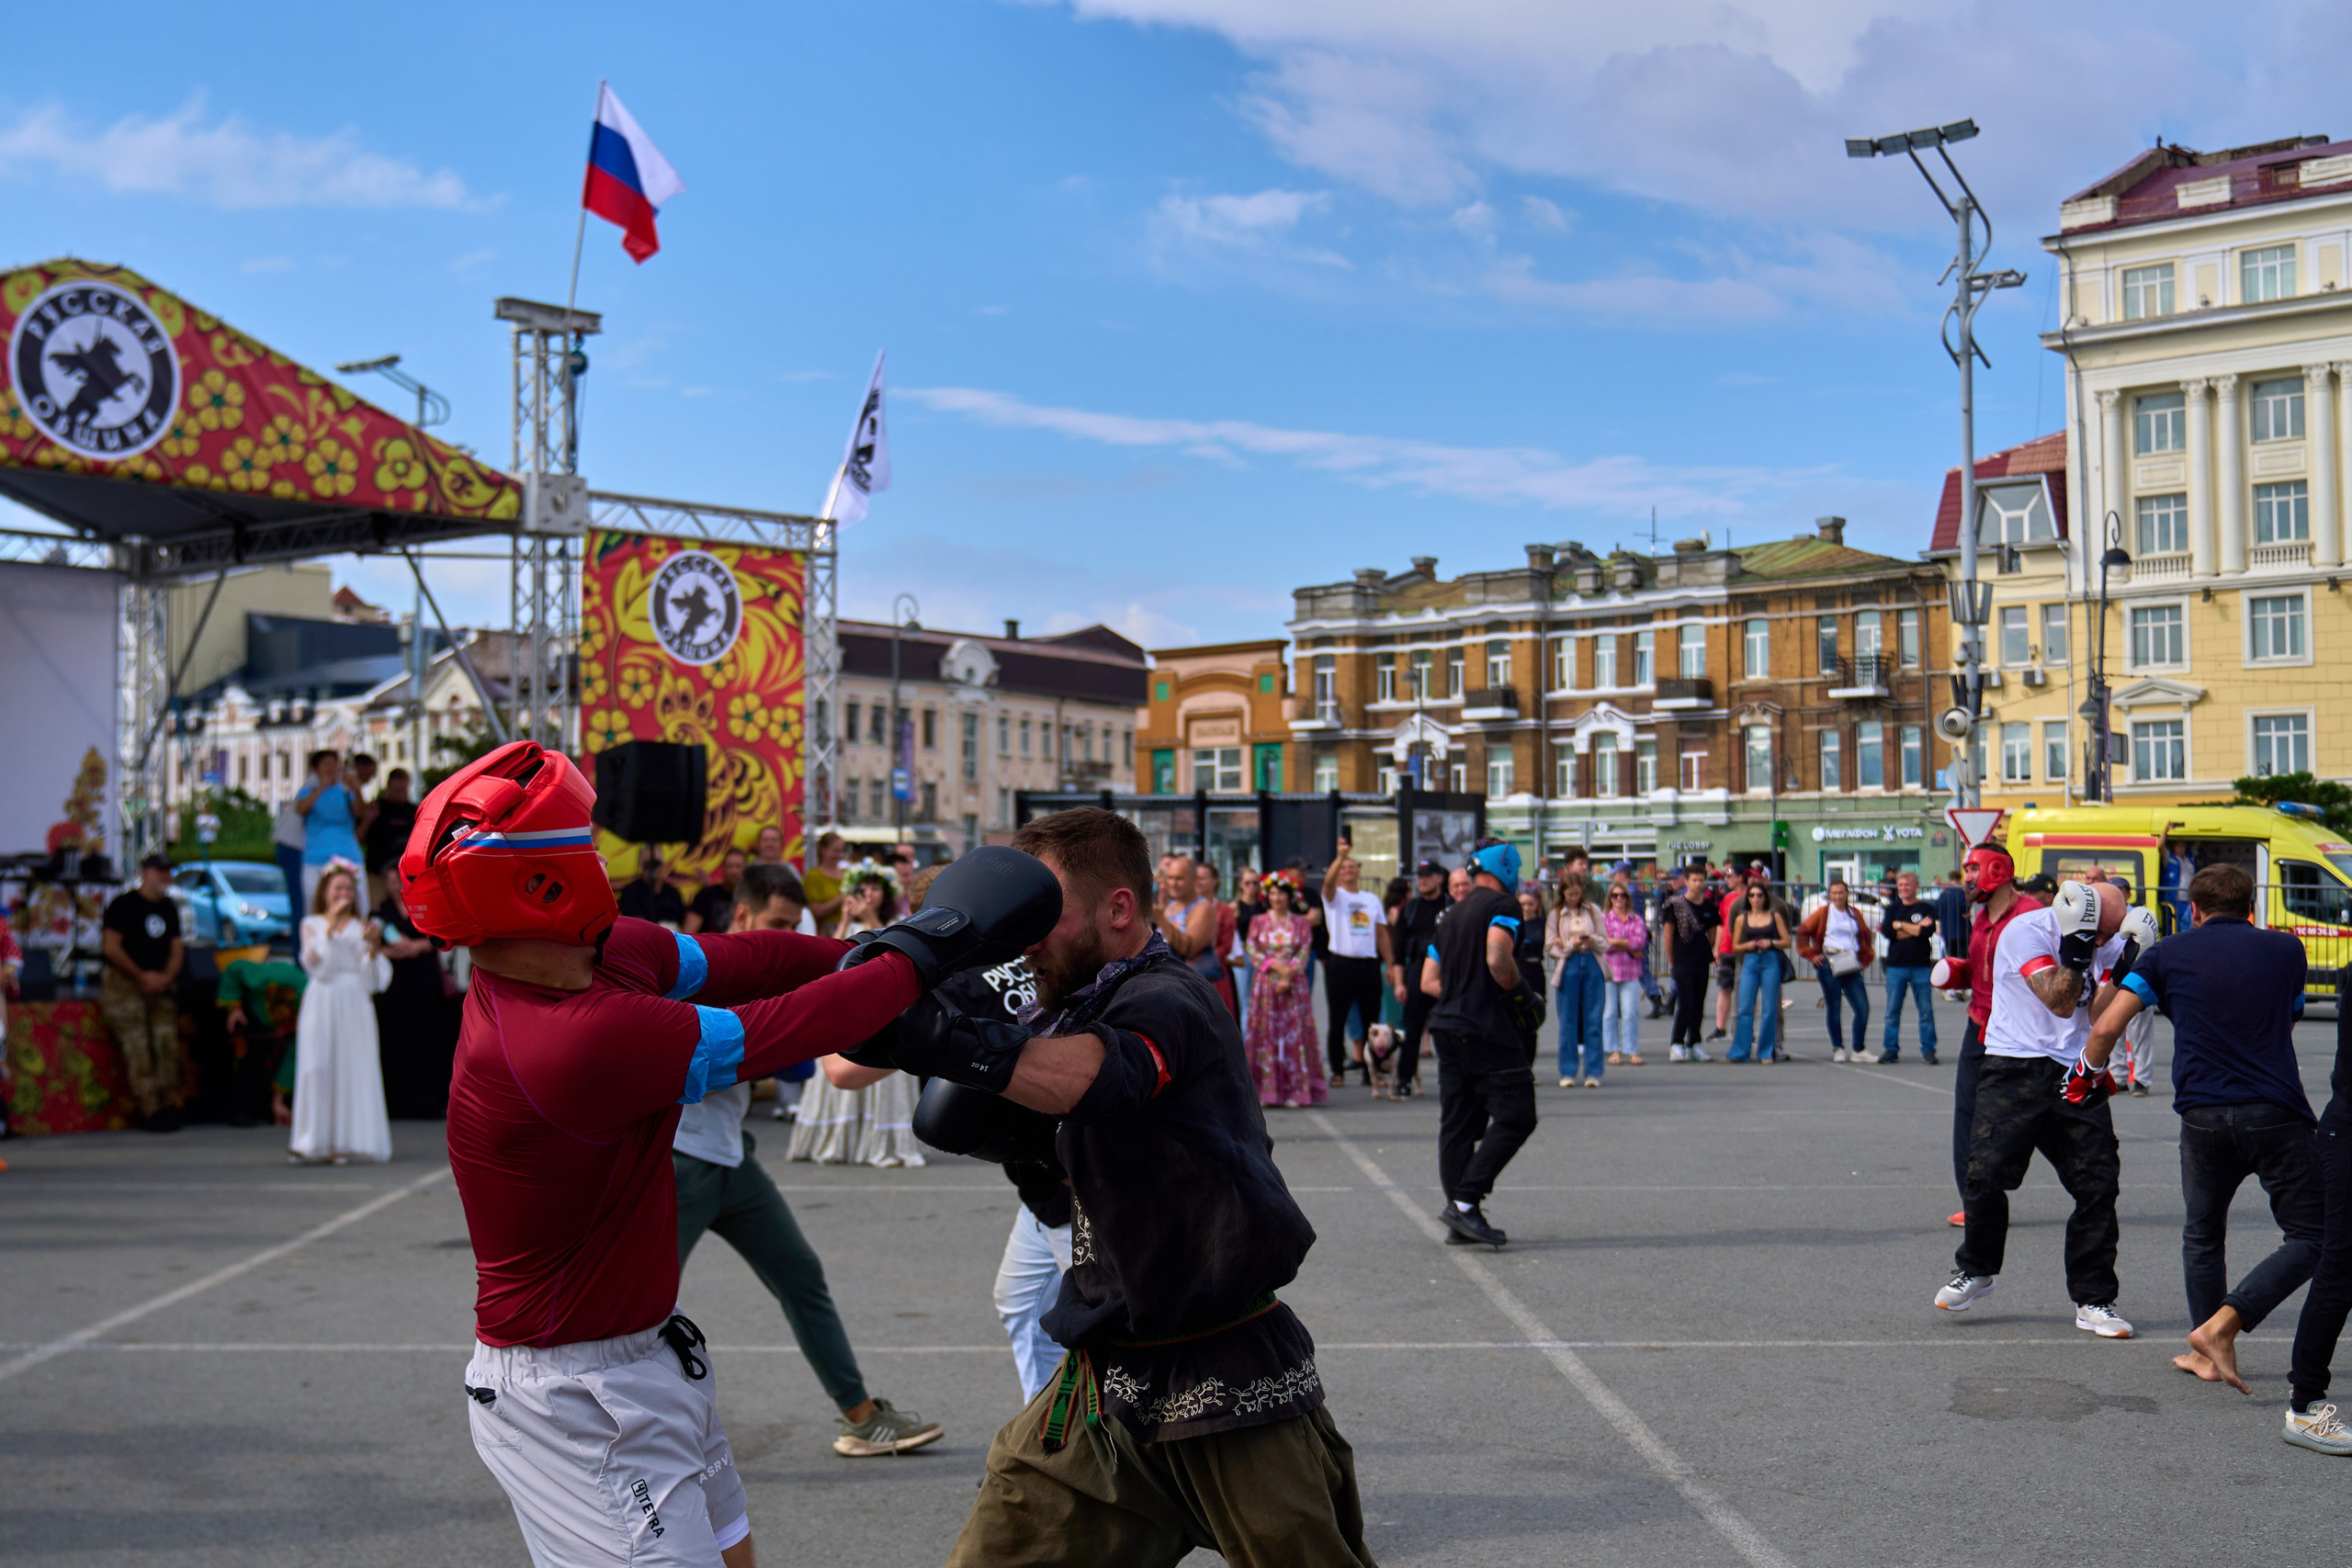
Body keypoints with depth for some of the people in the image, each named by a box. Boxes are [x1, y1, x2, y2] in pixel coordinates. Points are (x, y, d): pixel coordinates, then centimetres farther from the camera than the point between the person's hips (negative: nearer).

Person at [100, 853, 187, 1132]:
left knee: (167, 1041, -8)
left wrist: (165, 977, -4)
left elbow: (176, 949, 16)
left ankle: (169, 1106, -7)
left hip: (160, 985, 5)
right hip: (124, 983, -5)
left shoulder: (169, 908, 18)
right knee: (137, 1046, -13)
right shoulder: (123, 904, -1)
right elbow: (111, 947, -8)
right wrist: (142, 976, -10)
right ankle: (150, 1110, -16)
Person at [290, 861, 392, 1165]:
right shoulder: (311, 924, 9)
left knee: (352, 1066, -3)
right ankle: (317, 1142, -4)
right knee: (319, 1067, -7)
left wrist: (373, 945, -13)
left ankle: (346, 1142, 1)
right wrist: (330, 925, -12)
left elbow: (367, 973, 4)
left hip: (353, 1003, 1)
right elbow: (311, 962, -8)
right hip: (322, 1001, -1)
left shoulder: (359, 926, 11)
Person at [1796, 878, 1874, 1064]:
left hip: (1851, 965, 3)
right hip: (1829, 965, -3)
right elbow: (1802, 931, 4)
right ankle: (1838, 1049, 11)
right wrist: (1811, 955, 0)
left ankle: (1858, 1050, 3)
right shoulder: (1823, 913, 4)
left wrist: (1866, 958, 14)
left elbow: (1866, 936, 23)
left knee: (1863, 1007, -6)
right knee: (1835, 1008, 1)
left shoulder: (1855, 914, 13)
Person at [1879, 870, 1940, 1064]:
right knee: (1892, 1010, 3)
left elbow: (1927, 932, -12)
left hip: (1921, 966, -2)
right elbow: (1886, 930, -5)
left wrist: (1900, 925, -5)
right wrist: (1915, 929, -7)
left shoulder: (1927, 909, 5)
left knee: (1926, 1010, -1)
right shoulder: (1893, 908, 13)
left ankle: (1928, 1049, 7)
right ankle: (1890, 1049, 9)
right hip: (1896, 966, 2)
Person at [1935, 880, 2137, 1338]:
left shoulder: (2107, 943, 5)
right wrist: (2076, 944, -26)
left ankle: (2093, 1301, 9)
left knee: (2099, 1184, -3)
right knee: (1986, 1175, -10)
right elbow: (2060, 1003, -18)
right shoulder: (2027, 931, -10)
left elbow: (2098, 1014, -5)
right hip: (2015, 1070, -4)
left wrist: (2128, 965, -16)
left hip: (2074, 1073, 4)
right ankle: (1976, 1269, 17)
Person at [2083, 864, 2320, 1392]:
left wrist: (2092, 1070, 18)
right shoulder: (2286, 949, 12)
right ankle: (2222, 1325, -8)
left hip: (2203, 1115, 1)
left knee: (2203, 1234, 20)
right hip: (2277, 1112, -1)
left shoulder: (2169, 953, 7)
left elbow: (2107, 1027, -1)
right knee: (2309, 1236, 8)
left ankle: (2208, 1353, 21)